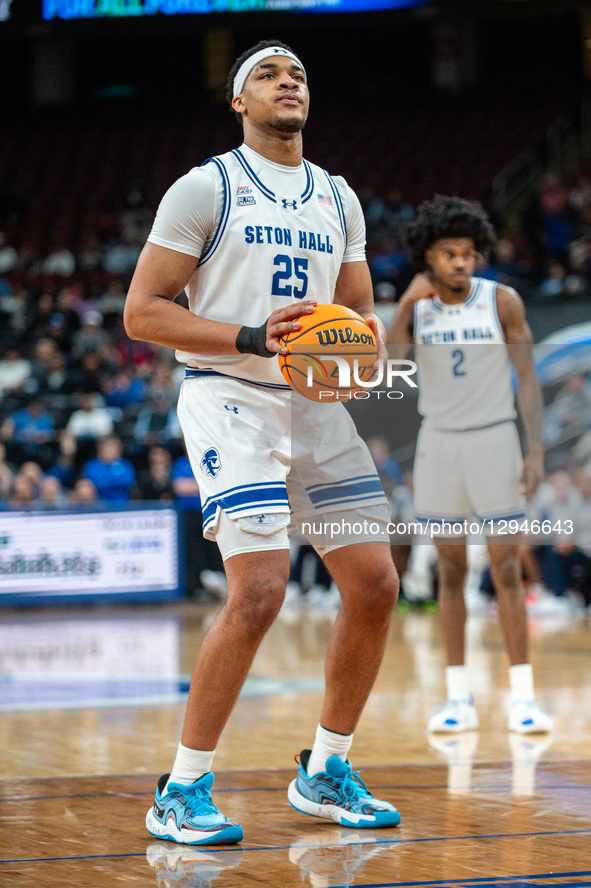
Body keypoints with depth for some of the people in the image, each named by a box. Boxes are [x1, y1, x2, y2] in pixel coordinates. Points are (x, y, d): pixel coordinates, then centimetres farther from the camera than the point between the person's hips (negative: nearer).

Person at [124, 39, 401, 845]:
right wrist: (252, 339, -20)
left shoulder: (338, 198, 15)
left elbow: (360, 311, 21)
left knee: (375, 586, 3)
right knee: (259, 590, -20)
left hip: (317, 403, 7)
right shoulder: (205, 188, -4)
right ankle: (182, 792, -9)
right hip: (230, 398, -7)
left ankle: (325, 774, 19)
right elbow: (142, 311, -9)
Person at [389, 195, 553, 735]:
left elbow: (527, 378, -6)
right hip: (439, 442, 2)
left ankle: (523, 696, -3)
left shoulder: (502, 301, -7)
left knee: (507, 570, -6)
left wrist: (536, 452, -12)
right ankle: (459, 697, 9)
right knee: (451, 571, 5)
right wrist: (409, 303, -21)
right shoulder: (417, 304, 0)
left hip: (494, 437, -2)